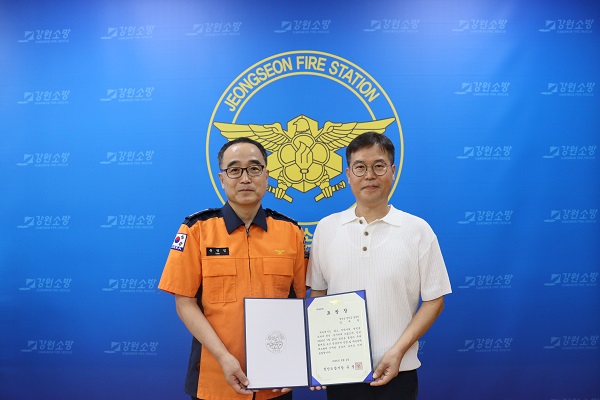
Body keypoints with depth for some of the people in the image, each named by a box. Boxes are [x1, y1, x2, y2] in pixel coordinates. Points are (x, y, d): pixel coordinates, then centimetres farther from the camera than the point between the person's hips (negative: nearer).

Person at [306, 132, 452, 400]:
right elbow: (317, 294, 6)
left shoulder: (418, 230, -5)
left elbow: (434, 299, -3)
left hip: (396, 371, -1)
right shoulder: (326, 228, 1)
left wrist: (398, 351, -11)